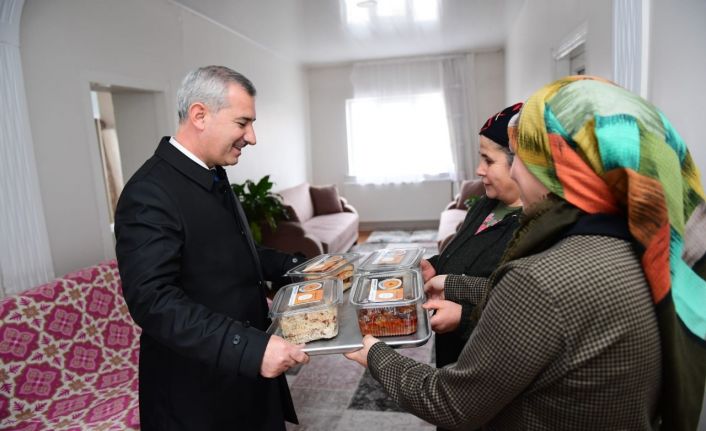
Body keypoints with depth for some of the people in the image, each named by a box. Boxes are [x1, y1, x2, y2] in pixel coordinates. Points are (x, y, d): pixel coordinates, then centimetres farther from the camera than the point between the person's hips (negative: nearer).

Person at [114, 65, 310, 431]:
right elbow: (152, 301, -28)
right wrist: (250, 348, -34)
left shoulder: (212, 176, 7)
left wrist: (294, 266, 8)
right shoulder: (150, 193, -22)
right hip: (197, 390, -8)